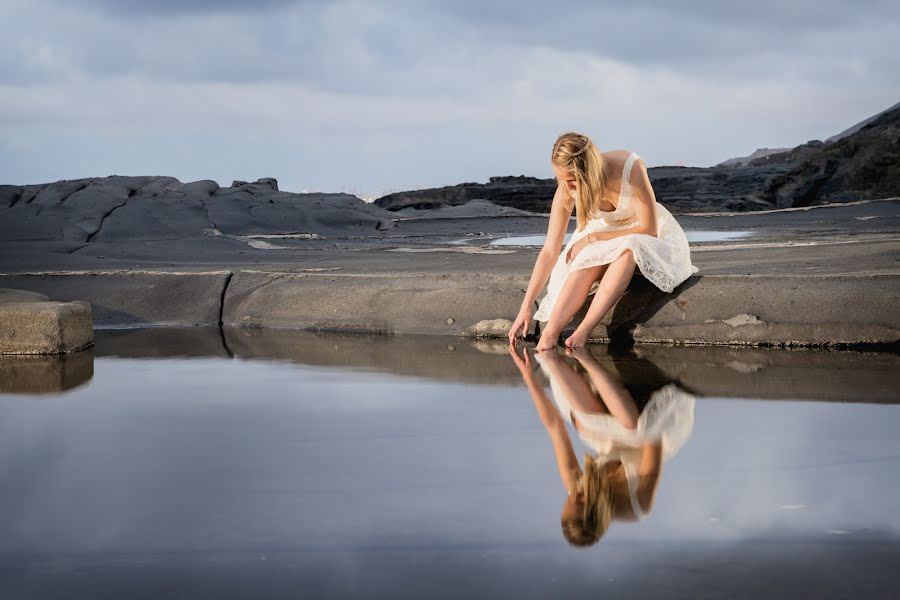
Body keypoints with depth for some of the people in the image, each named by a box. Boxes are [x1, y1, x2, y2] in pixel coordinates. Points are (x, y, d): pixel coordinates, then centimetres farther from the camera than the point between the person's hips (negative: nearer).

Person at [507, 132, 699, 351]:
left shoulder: (631, 169, -31)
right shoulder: (567, 188, -20)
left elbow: (649, 229, -23)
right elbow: (550, 251, -18)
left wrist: (593, 238, -23)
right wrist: (526, 308, -22)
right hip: (606, 236, 3)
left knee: (626, 250, -37)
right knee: (589, 258, -32)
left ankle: (583, 330, -43)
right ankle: (550, 331, -43)